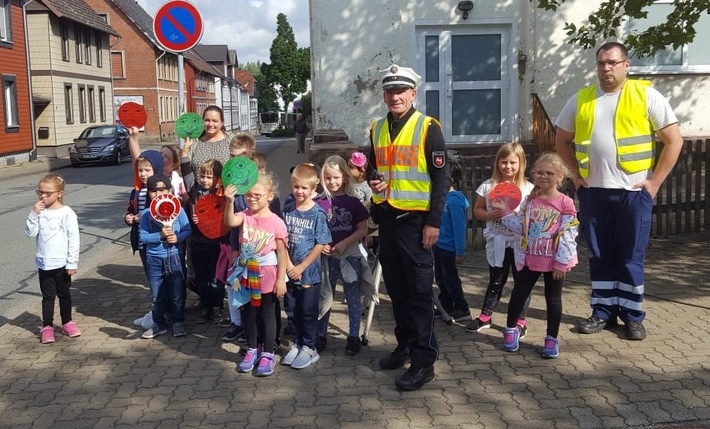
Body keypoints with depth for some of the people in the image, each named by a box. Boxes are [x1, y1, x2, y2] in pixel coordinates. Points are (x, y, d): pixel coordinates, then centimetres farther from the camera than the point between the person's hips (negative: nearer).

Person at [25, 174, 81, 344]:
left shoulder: (67, 213, -11)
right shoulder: (39, 211, 1)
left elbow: (74, 239, -11)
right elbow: (30, 233, -4)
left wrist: (72, 263, -12)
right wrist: (34, 214, -15)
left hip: (62, 264, -3)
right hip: (44, 263, 3)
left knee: (64, 294, 13)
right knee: (48, 296, 10)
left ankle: (67, 322, 27)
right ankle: (47, 327, 17)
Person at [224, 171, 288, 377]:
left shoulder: (276, 222, -13)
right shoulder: (245, 216, -3)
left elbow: (282, 252, -10)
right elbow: (230, 222, -25)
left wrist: (281, 279, -11)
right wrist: (230, 202, -39)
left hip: (267, 276, -4)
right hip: (247, 274, 4)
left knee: (267, 314, 9)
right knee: (250, 313, 16)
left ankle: (268, 354, 20)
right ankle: (252, 350, 30)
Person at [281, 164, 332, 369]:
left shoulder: (317, 213, -11)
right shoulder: (288, 209, 1)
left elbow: (320, 244, -11)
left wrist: (301, 267, -11)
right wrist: (289, 265, -8)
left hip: (309, 271, -4)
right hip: (290, 270, 4)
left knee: (308, 311, 5)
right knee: (294, 310, 14)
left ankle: (309, 348, 19)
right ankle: (296, 344, 28)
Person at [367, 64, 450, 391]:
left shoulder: (428, 128, -7)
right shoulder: (377, 129, 11)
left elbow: (441, 178, -8)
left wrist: (434, 222, -13)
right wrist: (373, 180, -1)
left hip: (415, 219, -6)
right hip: (387, 217, 6)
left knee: (419, 291, -2)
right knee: (395, 287, 14)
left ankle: (424, 361, 4)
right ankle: (405, 344, 30)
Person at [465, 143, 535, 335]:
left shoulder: (528, 188, -5)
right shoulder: (488, 186, -1)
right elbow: (477, 210, 4)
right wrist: (489, 215, -15)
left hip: (520, 242, -1)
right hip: (497, 241, 1)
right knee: (496, 281, 14)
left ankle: (520, 321, 20)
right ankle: (485, 317, 26)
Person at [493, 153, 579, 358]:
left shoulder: (565, 203, -10)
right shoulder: (530, 201, 4)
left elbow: (568, 235, -12)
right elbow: (521, 227, 7)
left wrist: (562, 262, -14)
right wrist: (505, 211, 0)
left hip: (554, 261, -4)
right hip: (529, 258, 4)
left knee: (553, 299, 9)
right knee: (519, 294, 11)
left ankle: (552, 338, 22)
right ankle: (511, 329, 31)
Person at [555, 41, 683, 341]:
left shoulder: (646, 95, -2)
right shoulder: (580, 99, 7)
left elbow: (674, 140, -3)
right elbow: (562, 141, 16)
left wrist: (654, 182, -6)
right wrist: (576, 174, 6)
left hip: (633, 191, -3)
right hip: (593, 191, 3)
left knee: (631, 257, 4)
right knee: (600, 255, 10)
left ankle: (633, 316, 17)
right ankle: (603, 312, 21)